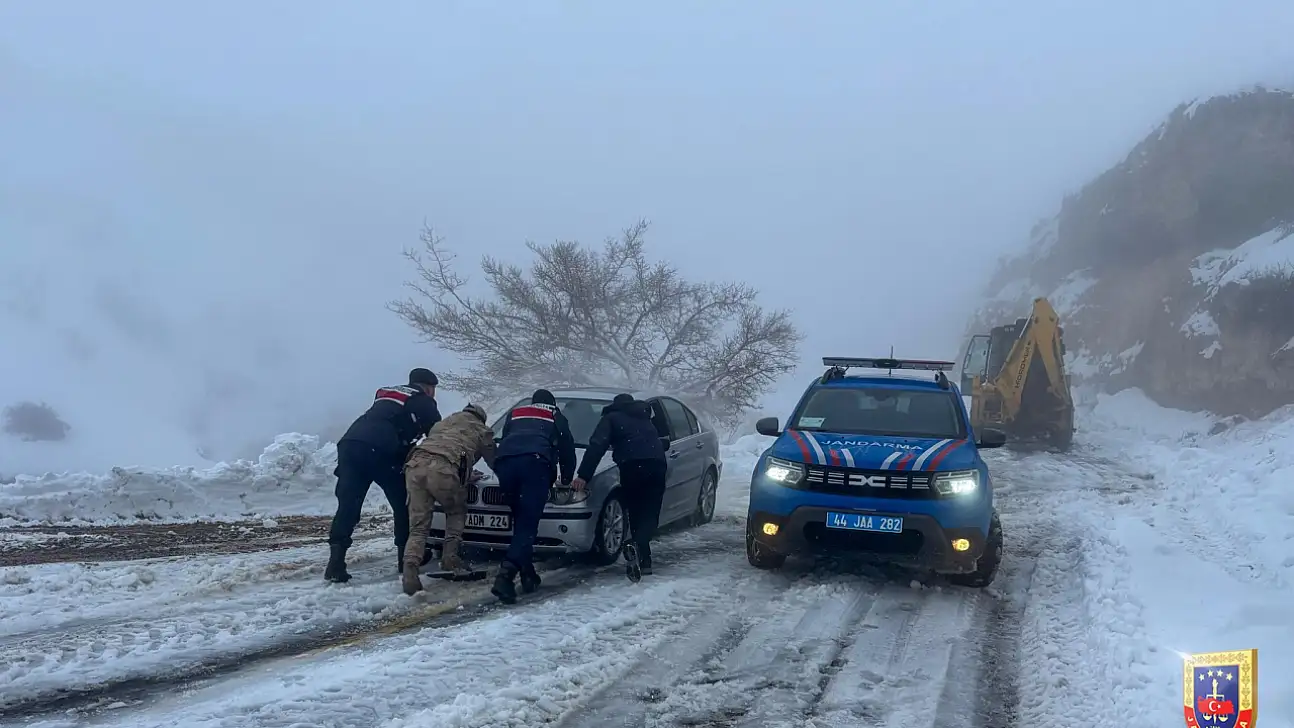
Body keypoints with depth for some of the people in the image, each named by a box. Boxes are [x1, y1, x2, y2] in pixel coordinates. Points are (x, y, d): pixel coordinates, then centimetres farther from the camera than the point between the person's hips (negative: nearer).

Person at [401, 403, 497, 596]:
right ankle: (450, 560, 9)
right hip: (443, 469, -4)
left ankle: (410, 571, -18)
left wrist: (467, 475, 59)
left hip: (415, 465, 4)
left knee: (418, 526, 4)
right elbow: (494, 461, 37)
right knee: (457, 512, 23)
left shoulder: (444, 423, 42)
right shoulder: (481, 430, 27)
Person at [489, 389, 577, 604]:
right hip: (535, 463, -3)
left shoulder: (515, 414, 38)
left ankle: (528, 574, 11)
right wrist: (566, 479, 45)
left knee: (522, 520, 17)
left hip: (506, 463, 4)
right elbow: (567, 448, 30)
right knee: (527, 523, -10)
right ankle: (506, 574, -30)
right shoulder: (556, 417, 31)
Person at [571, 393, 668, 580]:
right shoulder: (645, 417, 31)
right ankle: (638, 547, -26)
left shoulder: (611, 418, 16)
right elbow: (664, 440, 28)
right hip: (656, 465, 2)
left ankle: (643, 562, 11)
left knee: (636, 514, 12)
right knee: (650, 515, 0)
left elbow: (596, 446, 3)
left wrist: (583, 476, -4)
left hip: (632, 466, -2)